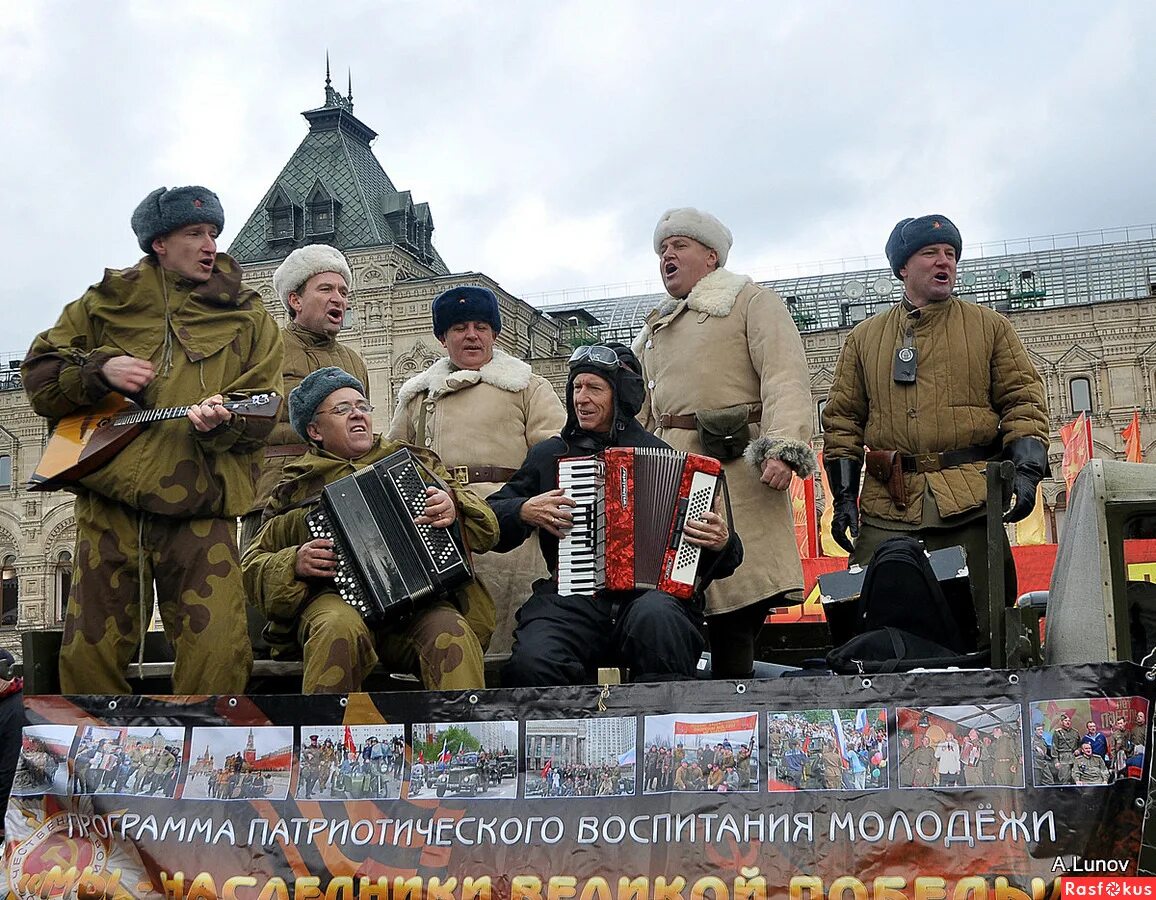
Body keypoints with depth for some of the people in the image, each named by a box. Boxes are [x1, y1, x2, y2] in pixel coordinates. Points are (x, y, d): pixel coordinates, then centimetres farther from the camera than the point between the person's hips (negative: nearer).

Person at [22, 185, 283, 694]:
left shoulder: (246, 317, 15)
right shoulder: (110, 300, 16)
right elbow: (38, 374, 14)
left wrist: (224, 420, -15)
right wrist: (100, 369, -4)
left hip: (200, 509, -1)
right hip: (109, 503, 1)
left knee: (219, 655, -14)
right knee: (89, 656, 0)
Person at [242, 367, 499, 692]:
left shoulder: (412, 461, 23)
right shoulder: (294, 488, 22)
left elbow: (486, 527, 16)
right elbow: (253, 568, 18)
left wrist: (454, 508, -8)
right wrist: (294, 564, -5)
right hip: (336, 600, 0)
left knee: (450, 631, -33)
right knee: (341, 626, -35)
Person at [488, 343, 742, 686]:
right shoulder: (549, 455, 18)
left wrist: (722, 542, -6)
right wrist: (524, 512, 0)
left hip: (650, 592, -1)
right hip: (571, 599, 1)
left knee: (656, 616, -38)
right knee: (531, 663, -31)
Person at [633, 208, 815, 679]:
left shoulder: (752, 301, 9)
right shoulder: (654, 327, 30)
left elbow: (786, 377, -6)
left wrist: (782, 448, -20)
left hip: (736, 468, -6)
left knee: (738, 605, -12)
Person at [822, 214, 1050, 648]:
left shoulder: (989, 327, 13)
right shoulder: (864, 338, 15)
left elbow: (1023, 400, 7)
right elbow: (842, 419, 13)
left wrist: (1026, 469, -8)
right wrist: (843, 496, 5)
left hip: (970, 503, -1)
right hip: (886, 510, 1)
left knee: (978, 629, 0)